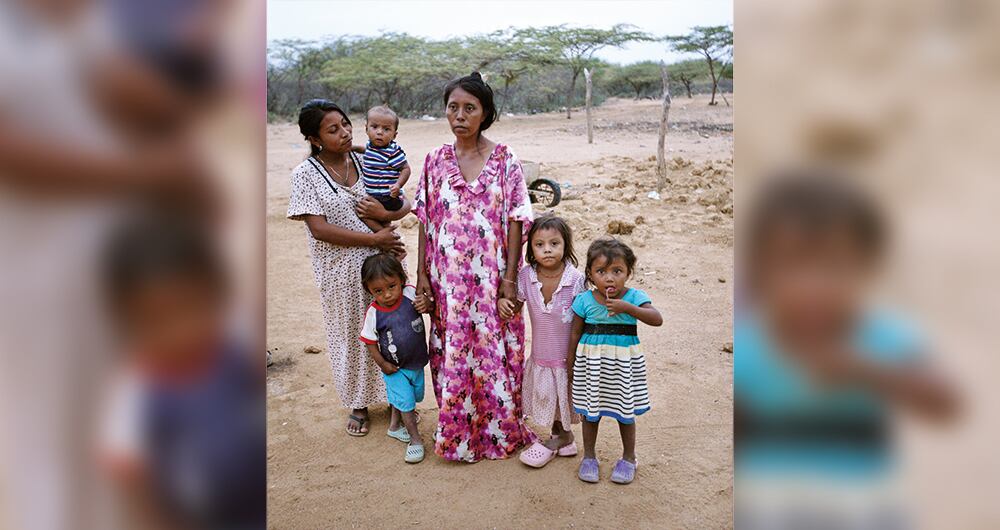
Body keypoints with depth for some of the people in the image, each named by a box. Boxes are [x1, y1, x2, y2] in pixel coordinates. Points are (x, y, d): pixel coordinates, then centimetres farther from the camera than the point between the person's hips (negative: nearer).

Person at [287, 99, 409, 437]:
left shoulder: (364, 162, 3)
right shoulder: (306, 174, -8)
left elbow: (406, 204, 7)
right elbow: (319, 228, -16)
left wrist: (383, 213, -16)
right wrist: (375, 239, -17)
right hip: (342, 269, -3)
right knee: (351, 335, 10)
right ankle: (359, 403, 30)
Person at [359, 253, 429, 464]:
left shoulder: (410, 294, -19)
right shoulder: (373, 313, -21)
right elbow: (370, 341, -10)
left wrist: (426, 304, -28)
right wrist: (382, 364, -12)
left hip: (417, 361, 4)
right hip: (394, 367, -4)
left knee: (414, 395, 21)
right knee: (405, 401, 2)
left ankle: (394, 426, 45)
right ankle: (415, 440, 20)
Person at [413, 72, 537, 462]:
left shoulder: (504, 159, -3)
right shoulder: (436, 161, 4)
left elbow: (515, 220, -5)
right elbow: (426, 221, 6)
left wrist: (509, 278, -9)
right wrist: (422, 274, 3)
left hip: (491, 279, -2)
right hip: (448, 280, 2)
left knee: (494, 352, 6)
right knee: (451, 354, 10)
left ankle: (500, 430, 26)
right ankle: (456, 433, 28)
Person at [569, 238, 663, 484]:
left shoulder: (633, 297, -10)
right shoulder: (585, 301, -8)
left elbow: (657, 319, -23)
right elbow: (575, 335, 2)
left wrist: (627, 308, -32)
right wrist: (570, 366, 6)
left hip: (624, 363, -1)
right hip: (591, 362, 1)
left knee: (625, 412, 14)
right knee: (591, 411, 15)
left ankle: (628, 458, 34)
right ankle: (589, 456, 34)